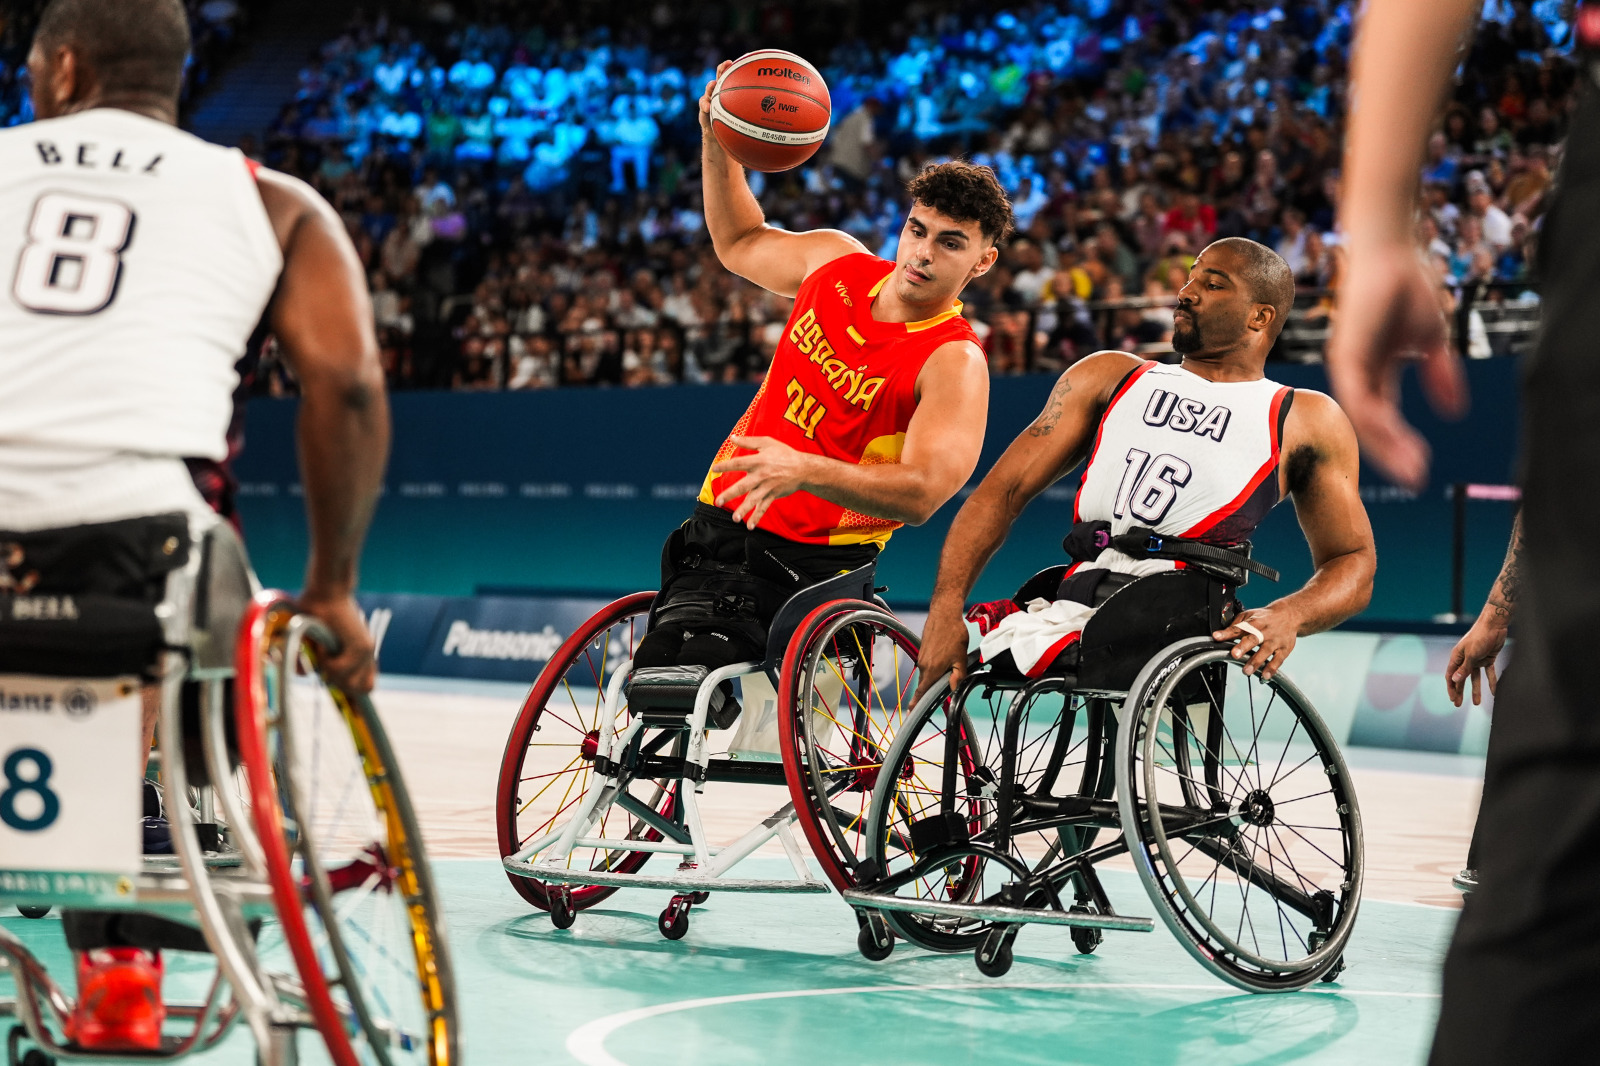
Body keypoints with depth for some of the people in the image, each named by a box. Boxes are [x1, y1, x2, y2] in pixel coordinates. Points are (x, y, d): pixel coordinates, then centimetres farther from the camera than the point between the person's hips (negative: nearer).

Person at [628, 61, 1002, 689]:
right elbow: (741, 243, 26)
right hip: (720, 525, 6)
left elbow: (921, 493, -29)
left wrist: (804, 470, -42)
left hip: (814, 565, -6)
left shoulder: (955, 363, -15)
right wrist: (717, 142, 11)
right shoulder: (837, 261, 5)